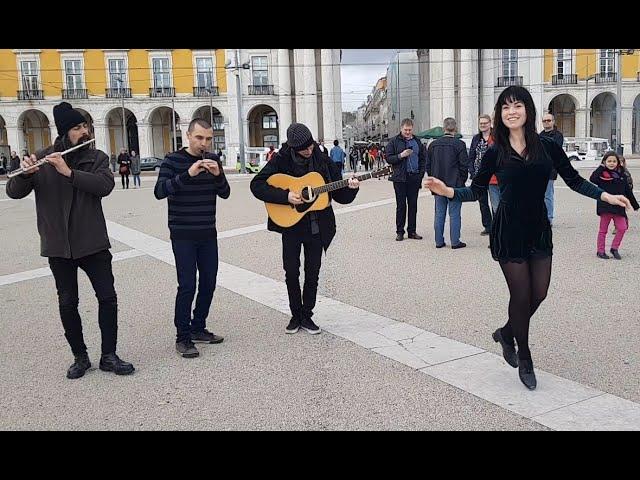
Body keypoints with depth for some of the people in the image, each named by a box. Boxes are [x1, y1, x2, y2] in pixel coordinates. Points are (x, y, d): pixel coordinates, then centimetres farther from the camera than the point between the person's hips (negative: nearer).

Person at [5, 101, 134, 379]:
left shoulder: (97, 158, 0)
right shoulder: (42, 159, 1)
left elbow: (105, 186, -18)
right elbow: (14, 192, -4)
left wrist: (69, 172, -28)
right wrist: (26, 173, -25)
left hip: (93, 243, 0)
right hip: (58, 245, 0)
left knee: (107, 297, -1)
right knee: (68, 303, 7)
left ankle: (109, 356, 12)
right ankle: (80, 358, 21)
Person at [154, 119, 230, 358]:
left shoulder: (213, 159, 6)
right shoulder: (173, 160, -8)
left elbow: (225, 193, 3)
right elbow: (159, 191, -21)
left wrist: (218, 174, -17)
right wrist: (188, 174, -32)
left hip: (208, 233, 5)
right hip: (183, 235, -5)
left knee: (208, 283, 9)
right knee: (187, 286, -7)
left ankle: (198, 328, 26)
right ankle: (183, 338, 6)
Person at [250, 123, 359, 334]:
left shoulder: (323, 161, -1)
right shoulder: (282, 160, -8)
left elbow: (339, 196, 4)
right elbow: (256, 185, -15)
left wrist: (350, 189, -18)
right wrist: (286, 196, -23)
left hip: (318, 227, 2)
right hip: (291, 224, -1)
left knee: (312, 273, 7)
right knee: (291, 271, 4)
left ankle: (307, 316, 21)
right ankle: (296, 315, 21)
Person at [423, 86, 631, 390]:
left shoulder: (548, 147, -1)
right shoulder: (495, 153, -4)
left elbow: (574, 180, 6)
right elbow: (476, 190, 0)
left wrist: (606, 196, -3)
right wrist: (448, 191, -17)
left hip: (538, 230, 3)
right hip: (508, 231, -3)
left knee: (539, 293, 8)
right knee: (521, 294, 2)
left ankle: (506, 333, 36)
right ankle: (524, 359, 23)